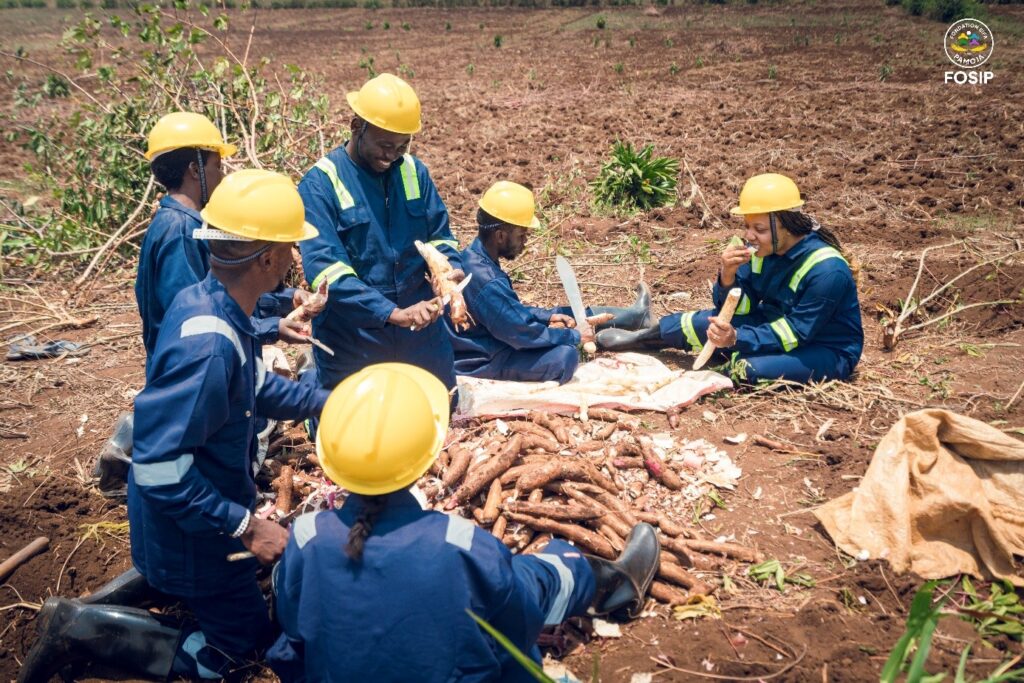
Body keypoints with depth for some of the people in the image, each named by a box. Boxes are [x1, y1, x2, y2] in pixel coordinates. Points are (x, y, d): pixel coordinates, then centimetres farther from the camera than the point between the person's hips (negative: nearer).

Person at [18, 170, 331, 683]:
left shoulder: (206, 302, -7)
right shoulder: (208, 347, -37)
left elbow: (255, 385, 10)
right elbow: (160, 469, -34)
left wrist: (327, 402, 9)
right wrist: (245, 527, -27)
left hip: (202, 513, 9)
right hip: (192, 530, -9)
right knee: (247, 640, 11)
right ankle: (83, 630, 6)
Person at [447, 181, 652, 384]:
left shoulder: (475, 257, -2)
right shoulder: (485, 280, -32)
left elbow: (511, 310, 13)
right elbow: (522, 332, -25)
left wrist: (548, 315, 5)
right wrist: (575, 336, -12)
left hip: (487, 341, 10)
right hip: (483, 362, -9)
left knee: (562, 315, 14)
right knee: (566, 355, -19)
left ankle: (631, 317, 29)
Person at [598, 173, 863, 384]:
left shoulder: (827, 269, -30)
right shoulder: (764, 250, -9)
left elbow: (796, 332, -28)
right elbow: (738, 309, -6)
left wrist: (737, 339, -39)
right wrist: (728, 277, -27)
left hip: (828, 350, -6)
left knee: (752, 367, -32)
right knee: (707, 322, -7)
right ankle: (644, 336, 19)